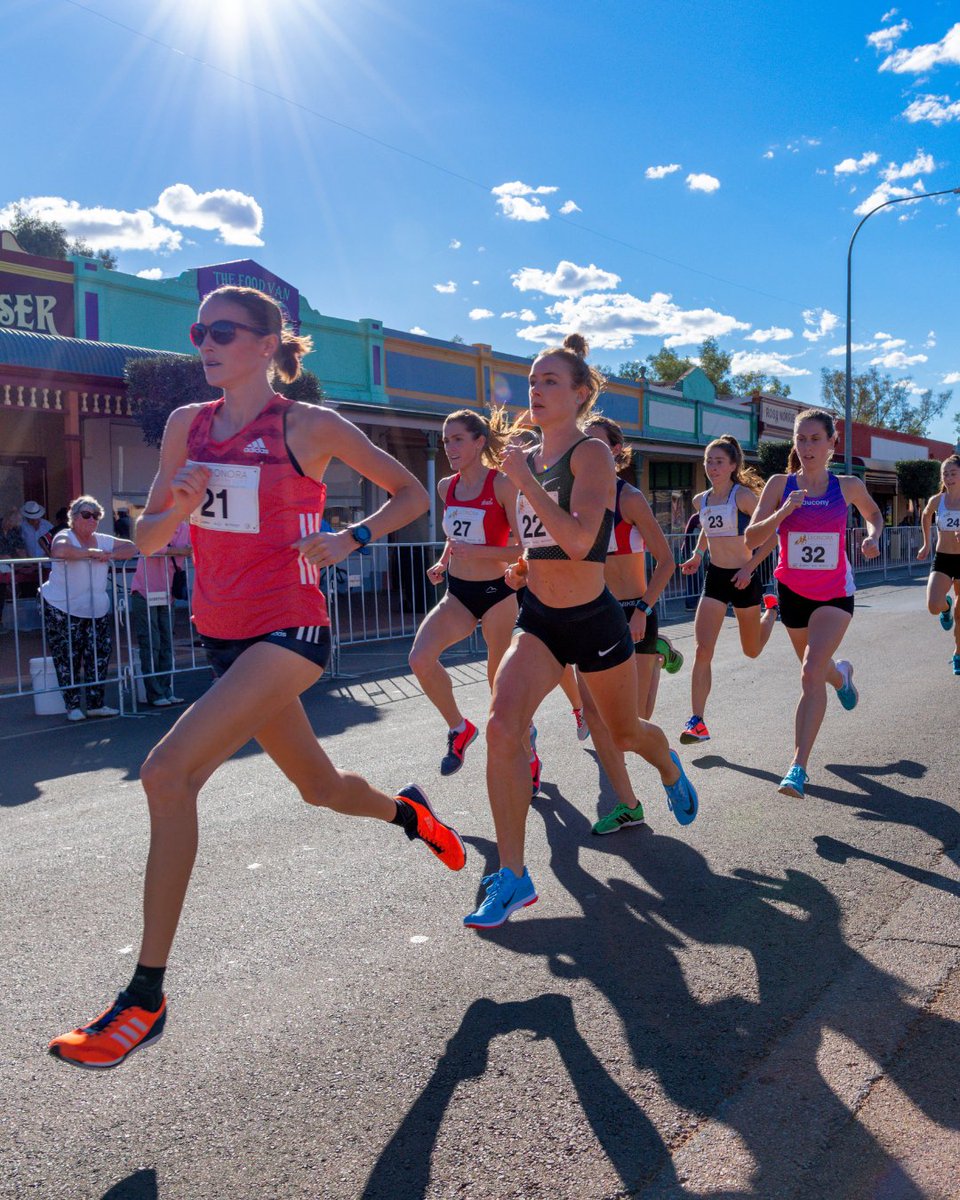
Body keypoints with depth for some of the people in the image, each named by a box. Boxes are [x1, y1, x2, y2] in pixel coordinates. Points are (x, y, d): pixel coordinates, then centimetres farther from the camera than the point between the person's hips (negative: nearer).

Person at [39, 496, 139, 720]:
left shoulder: (102, 540, 10)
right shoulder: (65, 537, -7)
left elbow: (131, 548, 8)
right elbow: (60, 551, -31)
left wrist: (109, 555, -10)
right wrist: (92, 552, -22)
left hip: (97, 611, 6)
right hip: (62, 611, -5)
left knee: (99, 655, 3)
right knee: (68, 658, -2)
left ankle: (96, 704, 13)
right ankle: (73, 706, 7)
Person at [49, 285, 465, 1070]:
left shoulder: (309, 426, -5)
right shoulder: (188, 424, 9)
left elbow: (411, 494, 2)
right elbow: (148, 537, 11)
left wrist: (350, 539, -14)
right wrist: (177, 508, -10)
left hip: (289, 633, -7)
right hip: (224, 635, 7)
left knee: (167, 772, -22)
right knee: (319, 785, 20)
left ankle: (146, 997, -11)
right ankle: (407, 811, 53)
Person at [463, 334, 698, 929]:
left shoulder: (592, 453, -14)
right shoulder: (528, 459, 6)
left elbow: (578, 540, -30)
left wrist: (523, 478, -25)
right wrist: (523, 565, 4)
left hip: (595, 621, -4)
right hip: (538, 620, 5)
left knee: (626, 733, 17)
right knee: (503, 727, -19)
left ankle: (669, 767, 57)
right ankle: (512, 876, -9)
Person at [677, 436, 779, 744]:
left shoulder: (743, 496, -14)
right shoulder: (701, 501, 4)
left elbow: (771, 534, -13)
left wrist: (750, 567, -19)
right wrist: (697, 556, 12)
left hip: (743, 579, -4)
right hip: (714, 579, 4)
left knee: (752, 650, 16)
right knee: (702, 651, -11)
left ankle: (771, 610, 49)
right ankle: (697, 722, -9)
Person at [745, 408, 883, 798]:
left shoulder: (848, 486, -4)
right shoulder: (780, 484, -6)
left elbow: (873, 513, 18)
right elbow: (751, 539, -12)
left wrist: (873, 536, -3)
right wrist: (783, 512, -27)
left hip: (835, 593, -2)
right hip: (792, 591, 2)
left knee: (811, 673, -20)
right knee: (815, 670, 21)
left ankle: (798, 767, -19)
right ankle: (841, 674, 60)